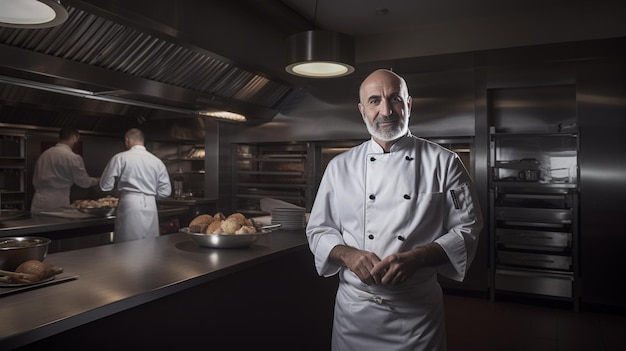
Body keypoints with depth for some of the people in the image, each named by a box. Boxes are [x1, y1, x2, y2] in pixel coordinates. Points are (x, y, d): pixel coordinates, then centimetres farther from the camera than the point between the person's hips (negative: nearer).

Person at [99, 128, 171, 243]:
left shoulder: (120, 158, -2)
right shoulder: (157, 161, 6)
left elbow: (106, 185, 2)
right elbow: (165, 191, 8)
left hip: (130, 205, -3)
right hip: (150, 207, 3)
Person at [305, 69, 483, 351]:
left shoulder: (444, 163, -4)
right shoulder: (340, 166, 1)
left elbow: (466, 230, -4)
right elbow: (318, 230, 4)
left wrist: (416, 258, -20)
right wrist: (348, 255, -16)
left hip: (418, 313, -1)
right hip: (354, 309, 2)